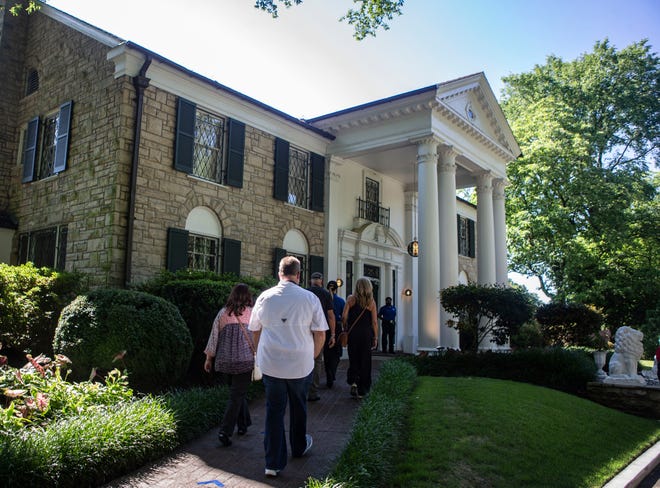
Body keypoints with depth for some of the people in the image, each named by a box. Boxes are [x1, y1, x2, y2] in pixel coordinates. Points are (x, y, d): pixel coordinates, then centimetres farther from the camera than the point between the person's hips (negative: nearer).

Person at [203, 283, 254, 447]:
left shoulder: (222, 313, 1)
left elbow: (214, 336, 5)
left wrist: (209, 358, 13)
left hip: (225, 361, 4)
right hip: (245, 361, -4)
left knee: (238, 392, 21)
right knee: (237, 395, 1)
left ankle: (243, 425, 30)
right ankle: (225, 432, -6)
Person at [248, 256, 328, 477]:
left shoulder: (265, 297, -2)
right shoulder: (310, 298, -8)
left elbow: (255, 331, 8)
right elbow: (320, 334, -3)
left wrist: (261, 356, 22)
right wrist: (312, 356, 13)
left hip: (270, 364, 1)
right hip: (301, 364, 0)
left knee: (274, 410, 9)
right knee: (298, 407, 21)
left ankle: (273, 463, 10)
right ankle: (299, 447, 41)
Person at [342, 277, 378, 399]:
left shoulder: (351, 298, -2)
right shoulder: (371, 302, 0)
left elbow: (344, 316, -7)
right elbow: (374, 322, 0)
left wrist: (345, 329, 8)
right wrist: (375, 338, 6)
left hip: (353, 333, 0)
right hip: (366, 334, 0)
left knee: (353, 359, 13)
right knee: (365, 361, 9)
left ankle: (353, 381, -8)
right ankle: (362, 390, 13)